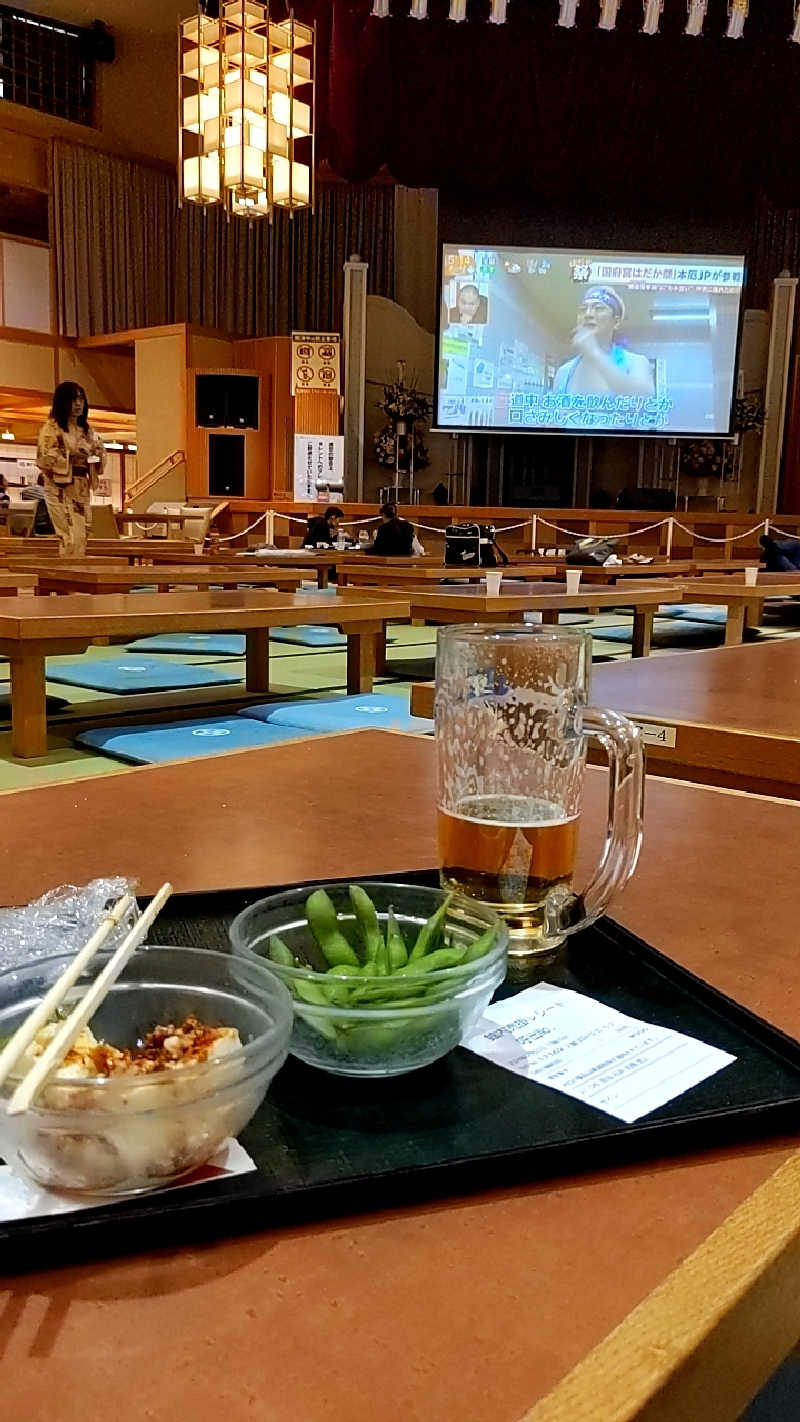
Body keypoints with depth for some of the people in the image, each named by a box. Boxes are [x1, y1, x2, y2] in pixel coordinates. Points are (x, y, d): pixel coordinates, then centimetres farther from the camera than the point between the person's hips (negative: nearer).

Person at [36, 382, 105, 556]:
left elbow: (97, 462, 19)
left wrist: (98, 453, -3)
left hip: (82, 488, 6)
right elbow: (44, 459, -11)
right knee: (72, 536, -14)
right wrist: (71, 457, -19)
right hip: (60, 487, -6)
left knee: (81, 536, 4)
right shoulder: (52, 427, -2)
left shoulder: (86, 429, 15)